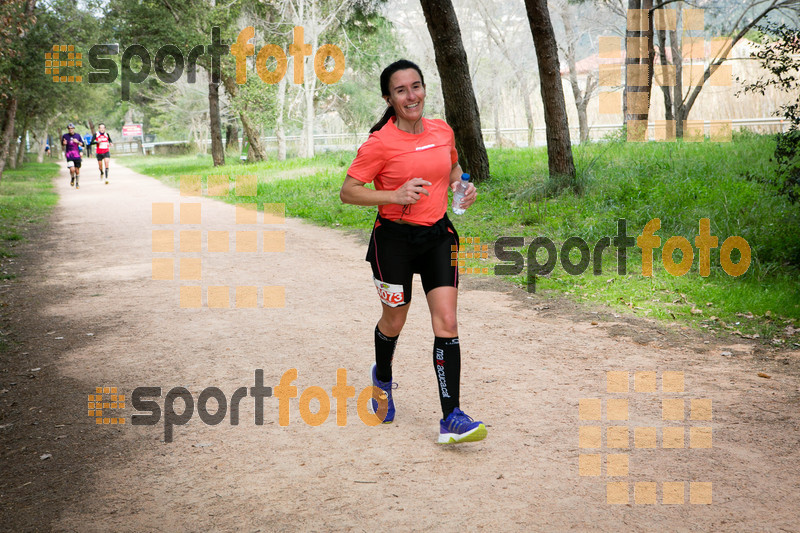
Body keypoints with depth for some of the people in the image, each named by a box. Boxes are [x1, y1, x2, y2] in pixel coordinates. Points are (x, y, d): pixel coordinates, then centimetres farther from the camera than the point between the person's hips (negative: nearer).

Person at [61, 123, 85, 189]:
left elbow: (82, 144, 6)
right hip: (69, 156, -2)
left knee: (77, 170, 6)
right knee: (72, 169, -19)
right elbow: (62, 144, 13)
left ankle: (77, 183, 27)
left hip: (77, 156, 2)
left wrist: (77, 142, -14)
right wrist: (64, 143, -11)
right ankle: (72, 178, 13)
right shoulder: (65, 136, -1)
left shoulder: (78, 135, 2)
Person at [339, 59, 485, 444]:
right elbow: (348, 192, -11)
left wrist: (462, 186, 2)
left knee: (446, 322, -8)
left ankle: (451, 419, -7)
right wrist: (395, 195, -23)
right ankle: (382, 378, 46)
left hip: (438, 235, 3)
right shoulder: (380, 142, -13)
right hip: (394, 238, -3)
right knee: (394, 321, 12)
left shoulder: (443, 131, 3)